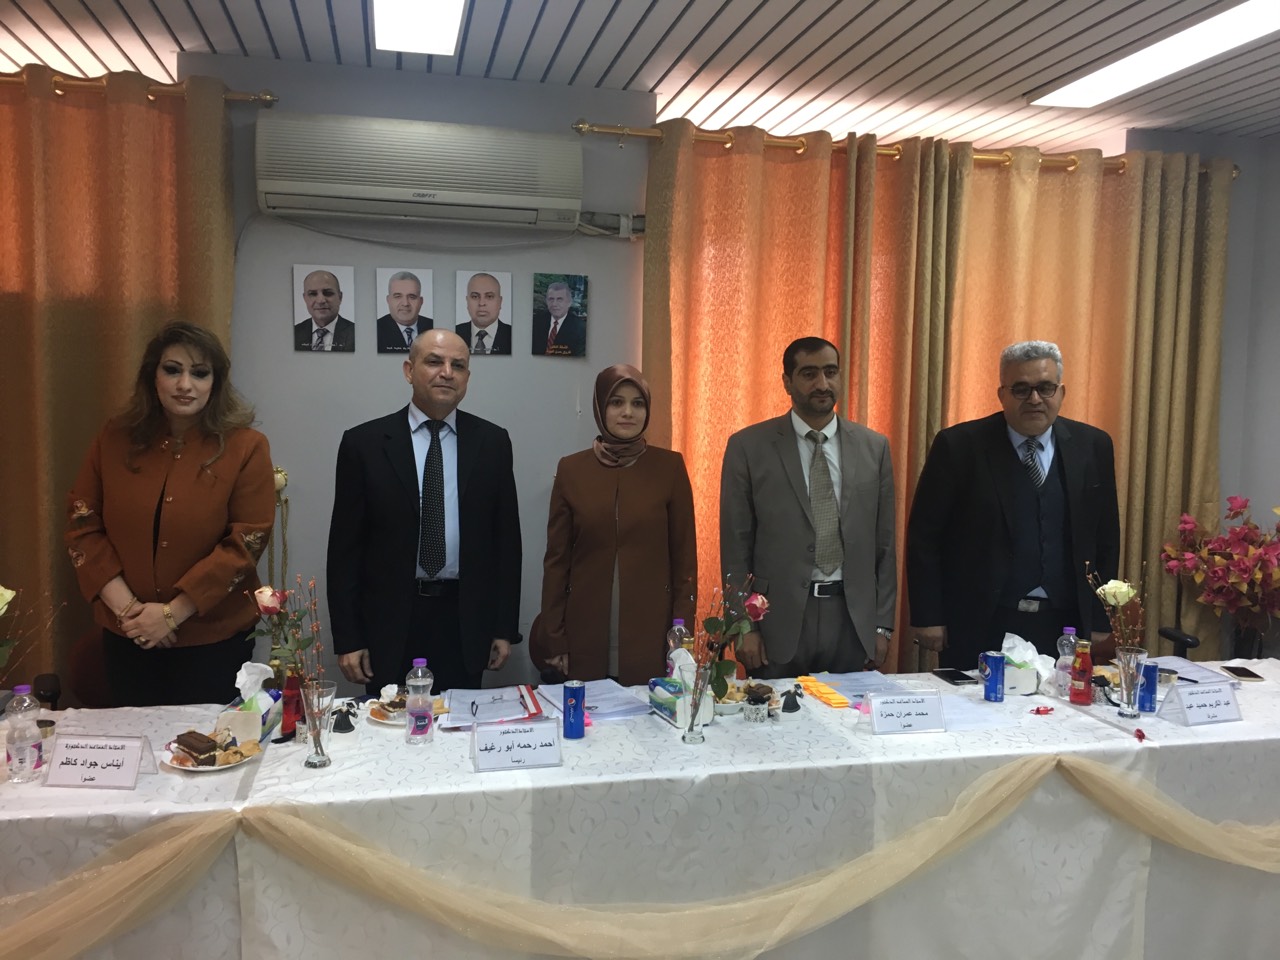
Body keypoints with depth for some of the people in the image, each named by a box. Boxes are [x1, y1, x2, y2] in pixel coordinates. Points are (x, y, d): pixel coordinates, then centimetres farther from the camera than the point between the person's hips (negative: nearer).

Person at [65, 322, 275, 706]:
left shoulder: (245, 447, -10)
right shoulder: (115, 440, 1)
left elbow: (247, 541, -14)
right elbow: (82, 524, 2)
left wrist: (172, 612, -16)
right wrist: (124, 605, -10)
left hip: (214, 638, -3)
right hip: (127, 636, 3)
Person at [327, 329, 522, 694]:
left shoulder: (492, 442, 2)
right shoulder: (364, 442, -2)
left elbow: (506, 536, 5)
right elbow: (345, 544, 0)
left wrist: (505, 627, 4)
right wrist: (347, 639, -3)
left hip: (465, 621, 1)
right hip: (390, 621, -1)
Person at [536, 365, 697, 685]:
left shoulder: (670, 466, -1)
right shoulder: (571, 469, 1)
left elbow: (684, 554, 2)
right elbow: (557, 558, 4)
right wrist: (554, 638, 2)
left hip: (651, 632, -1)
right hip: (587, 634, 1)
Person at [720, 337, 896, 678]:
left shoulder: (874, 447, 6)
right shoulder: (748, 446, -2)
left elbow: (883, 542, 8)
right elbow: (736, 543, -2)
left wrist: (882, 624, 6)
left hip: (853, 617, 2)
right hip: (779, 617, -2)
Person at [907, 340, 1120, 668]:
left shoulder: (1093, 447, 4)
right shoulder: (959, 446, -7)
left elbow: (1105, 539, 9)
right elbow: (924, 534, -5)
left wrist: (1098, 621, 8)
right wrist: (927, 617, -7)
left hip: (1064, 627, 3)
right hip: (978, 627, -2)